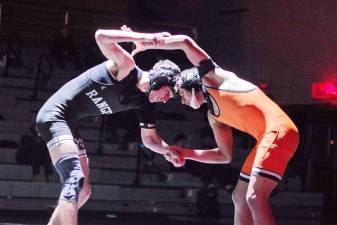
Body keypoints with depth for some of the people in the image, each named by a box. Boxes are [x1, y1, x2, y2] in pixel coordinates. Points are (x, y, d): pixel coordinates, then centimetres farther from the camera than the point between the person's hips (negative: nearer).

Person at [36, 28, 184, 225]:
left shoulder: (144, 104, 7)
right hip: (55, 113, -10)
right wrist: (146, 37, -33)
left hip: (69, 122, 10)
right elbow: (101, 36, -31)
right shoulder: (126, 68, -17)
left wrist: (171, 150, -9)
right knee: (75, 179, -25)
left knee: (83, 190, 12)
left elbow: (150, 139, 12)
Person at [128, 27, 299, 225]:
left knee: (255, 198, -18)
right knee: (240, 197, 14)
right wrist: (186, 153, 21)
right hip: (267, 136, 10)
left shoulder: (212, 78, 4)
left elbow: (186, 42, -5)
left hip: (279, 130, -10)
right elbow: (225, 155, 23)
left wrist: (146, 44, 2)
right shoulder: (214, 116, 23)